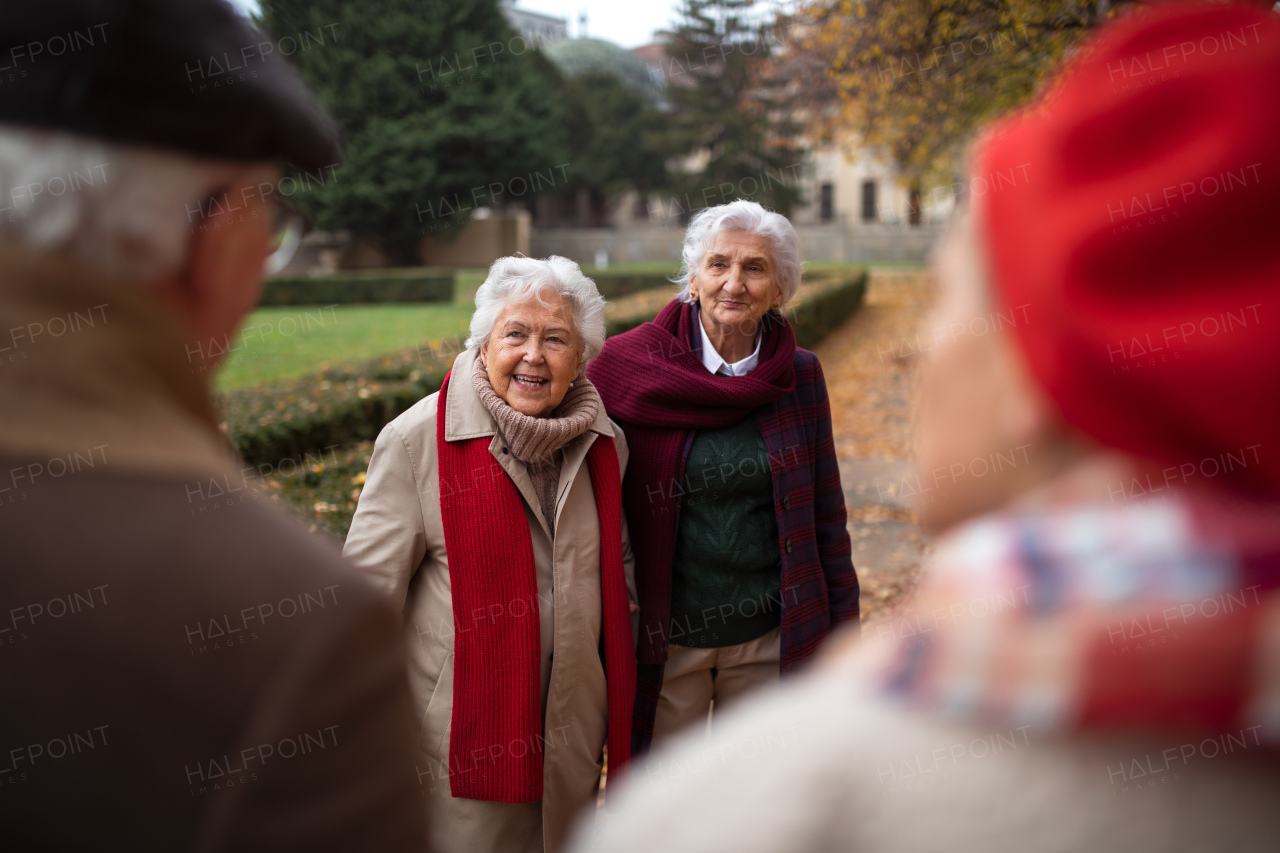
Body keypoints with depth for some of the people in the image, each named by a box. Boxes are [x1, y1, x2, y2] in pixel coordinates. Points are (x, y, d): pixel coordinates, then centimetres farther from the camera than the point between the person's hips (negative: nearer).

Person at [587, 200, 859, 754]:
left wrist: (842, 628, 7)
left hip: (770, 639, 2)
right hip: (664, 639, -2)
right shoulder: (631, 367, -8)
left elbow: (826, 514, 7)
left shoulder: (799, 377, -1)